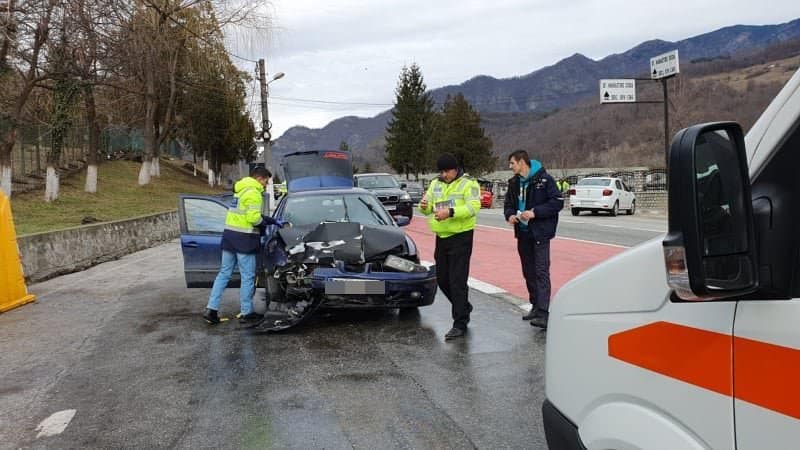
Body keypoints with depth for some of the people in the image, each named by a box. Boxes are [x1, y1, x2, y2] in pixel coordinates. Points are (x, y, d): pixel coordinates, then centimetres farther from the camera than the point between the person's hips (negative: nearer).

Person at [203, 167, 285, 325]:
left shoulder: (241, 190, 19)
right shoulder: (253, 193, -12)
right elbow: (254, 218, -20)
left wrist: (273, 221, 15)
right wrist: (272, 222, -2)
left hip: (229, 235, 9)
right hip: (244, 239, -9)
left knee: (224, 273, 11)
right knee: (248, 277, 1)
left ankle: (211, 309, 9)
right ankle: (246, 313, 8)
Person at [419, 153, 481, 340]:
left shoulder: (468, 184, -7)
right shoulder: (435, 184, 13)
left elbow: (474, 206, -20)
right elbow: (428, 209, 12)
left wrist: (450, 212, -31)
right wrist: (424, 206, -13)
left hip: (461, 237, -7)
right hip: (441, 237, 7)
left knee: (457, 281, -8)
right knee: (442, 279, 14)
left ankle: (460, 324, -1)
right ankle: (464, 307, 37)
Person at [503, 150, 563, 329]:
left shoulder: (544, 179, -10)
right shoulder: (514, 183, 11)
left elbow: (557, 202, -14)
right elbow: (508, 203, 18)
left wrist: (535, 212, -23)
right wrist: (509, 215, -4)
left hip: (540, 233, -7)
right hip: (523, 233, 7)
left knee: (541, 272, -11)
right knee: (528, 272, 13)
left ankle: (543, 313, -13)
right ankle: (535, 306, 25)